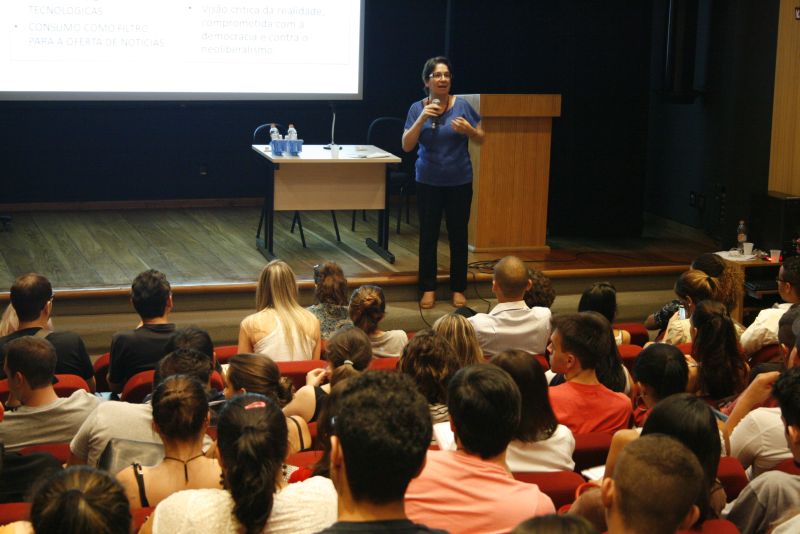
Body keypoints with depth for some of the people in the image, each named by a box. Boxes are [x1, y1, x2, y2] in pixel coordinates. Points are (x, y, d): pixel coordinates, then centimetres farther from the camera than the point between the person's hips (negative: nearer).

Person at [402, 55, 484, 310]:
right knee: (428, 234, 4)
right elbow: (407, 145, -9)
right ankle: (428, 288, 16)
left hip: (459, 181, 0)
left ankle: (458, 288, 19)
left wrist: (468, 130, -20)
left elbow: (481, 139, 2)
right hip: (428, 181, 0)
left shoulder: (462, 105, -5)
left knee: (458, 234, 6)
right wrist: (422, 119, -21)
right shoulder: (417, 108, -3)